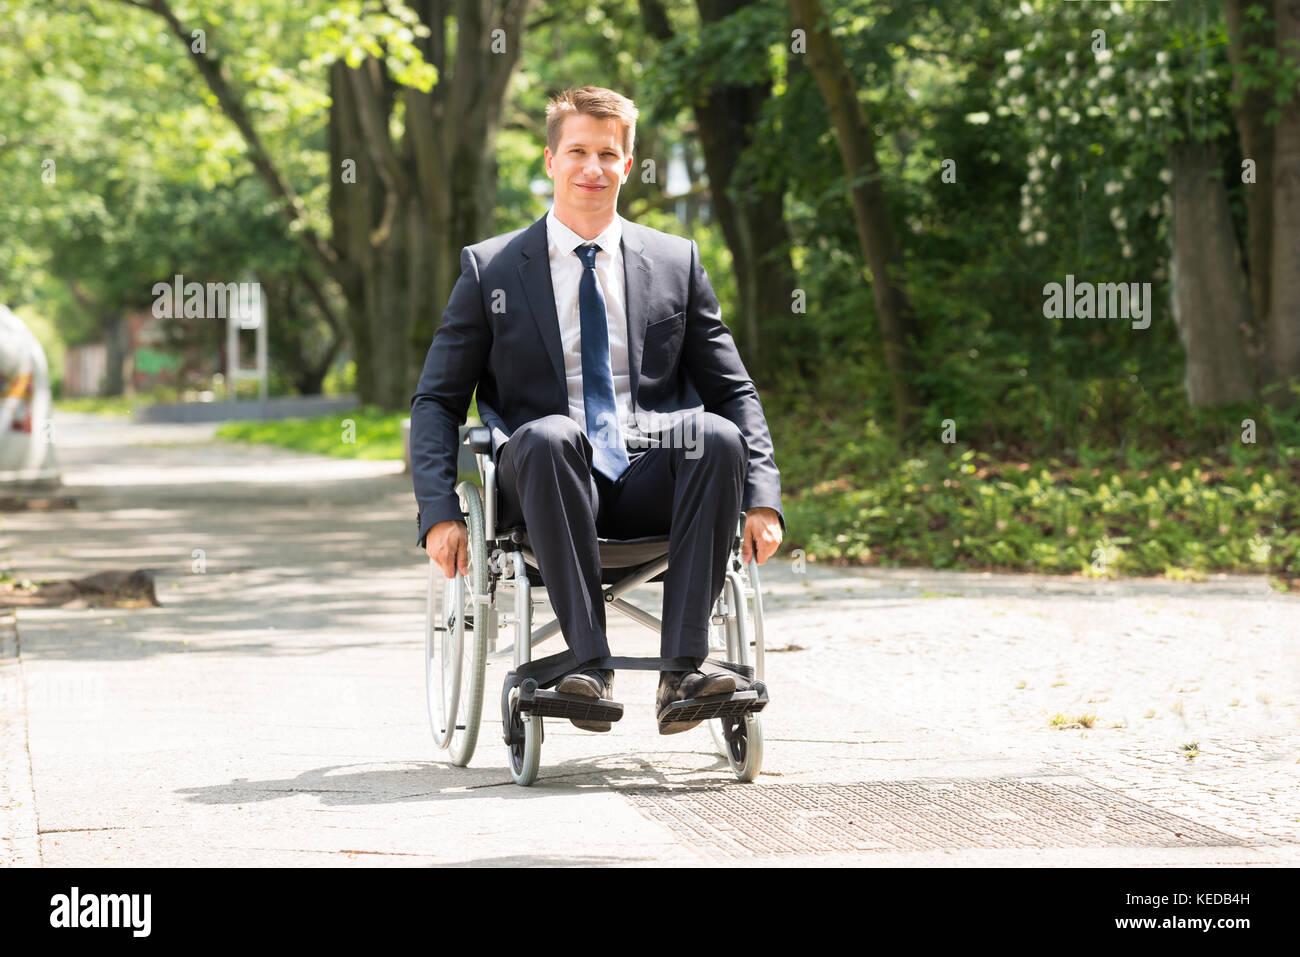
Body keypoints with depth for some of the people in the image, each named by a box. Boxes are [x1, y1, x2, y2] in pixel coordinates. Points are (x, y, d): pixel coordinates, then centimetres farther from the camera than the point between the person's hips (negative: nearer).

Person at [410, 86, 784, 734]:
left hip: (651, 482, 2)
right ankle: (589, 664, -37)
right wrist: (440, 515, -8)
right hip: (544, 483, -2)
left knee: (717, 435, -31)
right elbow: (436, 400, 8)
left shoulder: (676, 263, 15)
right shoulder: (490, 268, 10)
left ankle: (682, 669, -34)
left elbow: (734, 391, 14)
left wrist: (762, 501, -2)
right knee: (547, 435, -36)